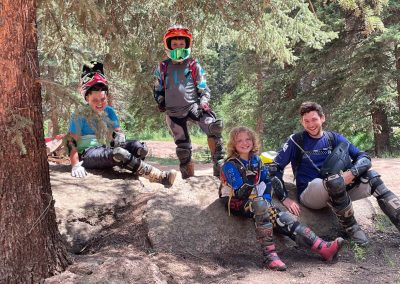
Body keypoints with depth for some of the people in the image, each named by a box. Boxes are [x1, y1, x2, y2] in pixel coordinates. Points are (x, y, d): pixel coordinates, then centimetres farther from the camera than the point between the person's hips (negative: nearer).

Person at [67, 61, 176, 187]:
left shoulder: (109, 112, 11)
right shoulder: (79, 115, -4)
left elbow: (118, 132, 12)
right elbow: (72, 142, -8)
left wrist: (119, 137, -14)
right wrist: (76, 165, -21)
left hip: (107, 151, 6)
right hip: (87, 155, -6)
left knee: (138, 147, -19)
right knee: (118, 153, -35)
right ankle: (160, 177, -41)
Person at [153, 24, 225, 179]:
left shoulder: (194, 65, 3)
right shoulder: (163, 67, 8)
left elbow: (203, 88, 6)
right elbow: (158, 89, 19)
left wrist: (204, 102, -10)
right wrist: (160, 101, 3)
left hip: (193, 106, -2)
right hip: (173, 112, 2)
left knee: (214, 127, -26)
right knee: (183, 147, 5)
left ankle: (219, 165, -20)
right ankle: (188, 177, 18)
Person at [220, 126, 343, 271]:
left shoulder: (255, 160, 11)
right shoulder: (230, 165, -10)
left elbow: (266, 181, 8)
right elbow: (240, 192, -17)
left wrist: (266, 199, -9)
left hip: (257, 201, 6)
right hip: (235, 203, -6)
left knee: (281, 217, -17)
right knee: (260, 204, -36)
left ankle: (322, 247, -26)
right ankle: (269, 255, -41)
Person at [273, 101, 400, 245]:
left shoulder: (333, 138, 5)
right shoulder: (296, 141, -4)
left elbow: (363, 157, -2)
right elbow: (276, 167, -6)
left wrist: (352, 173, -23)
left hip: (336, 191, 4)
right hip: (308, 193, -4)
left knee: (371, 177, -19)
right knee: (334, 180, -36)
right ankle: (350, 227, -19)